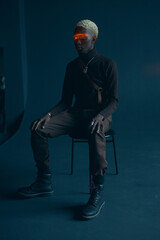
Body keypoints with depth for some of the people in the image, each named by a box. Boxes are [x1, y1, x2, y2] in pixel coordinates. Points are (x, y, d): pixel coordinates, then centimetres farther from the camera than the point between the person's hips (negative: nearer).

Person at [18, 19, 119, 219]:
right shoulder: (72, 66, 11)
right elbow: (65, 100, 11)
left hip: (100, 114, -5)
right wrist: (48, 115, -9)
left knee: (94, 131, -43)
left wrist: (99, 116, -30)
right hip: (76, 113, 5)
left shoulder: (107, 64, -3)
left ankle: (98, 192, -35)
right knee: (39, 128, -19)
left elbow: (113, 101, -8)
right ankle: (44, 182, -8)